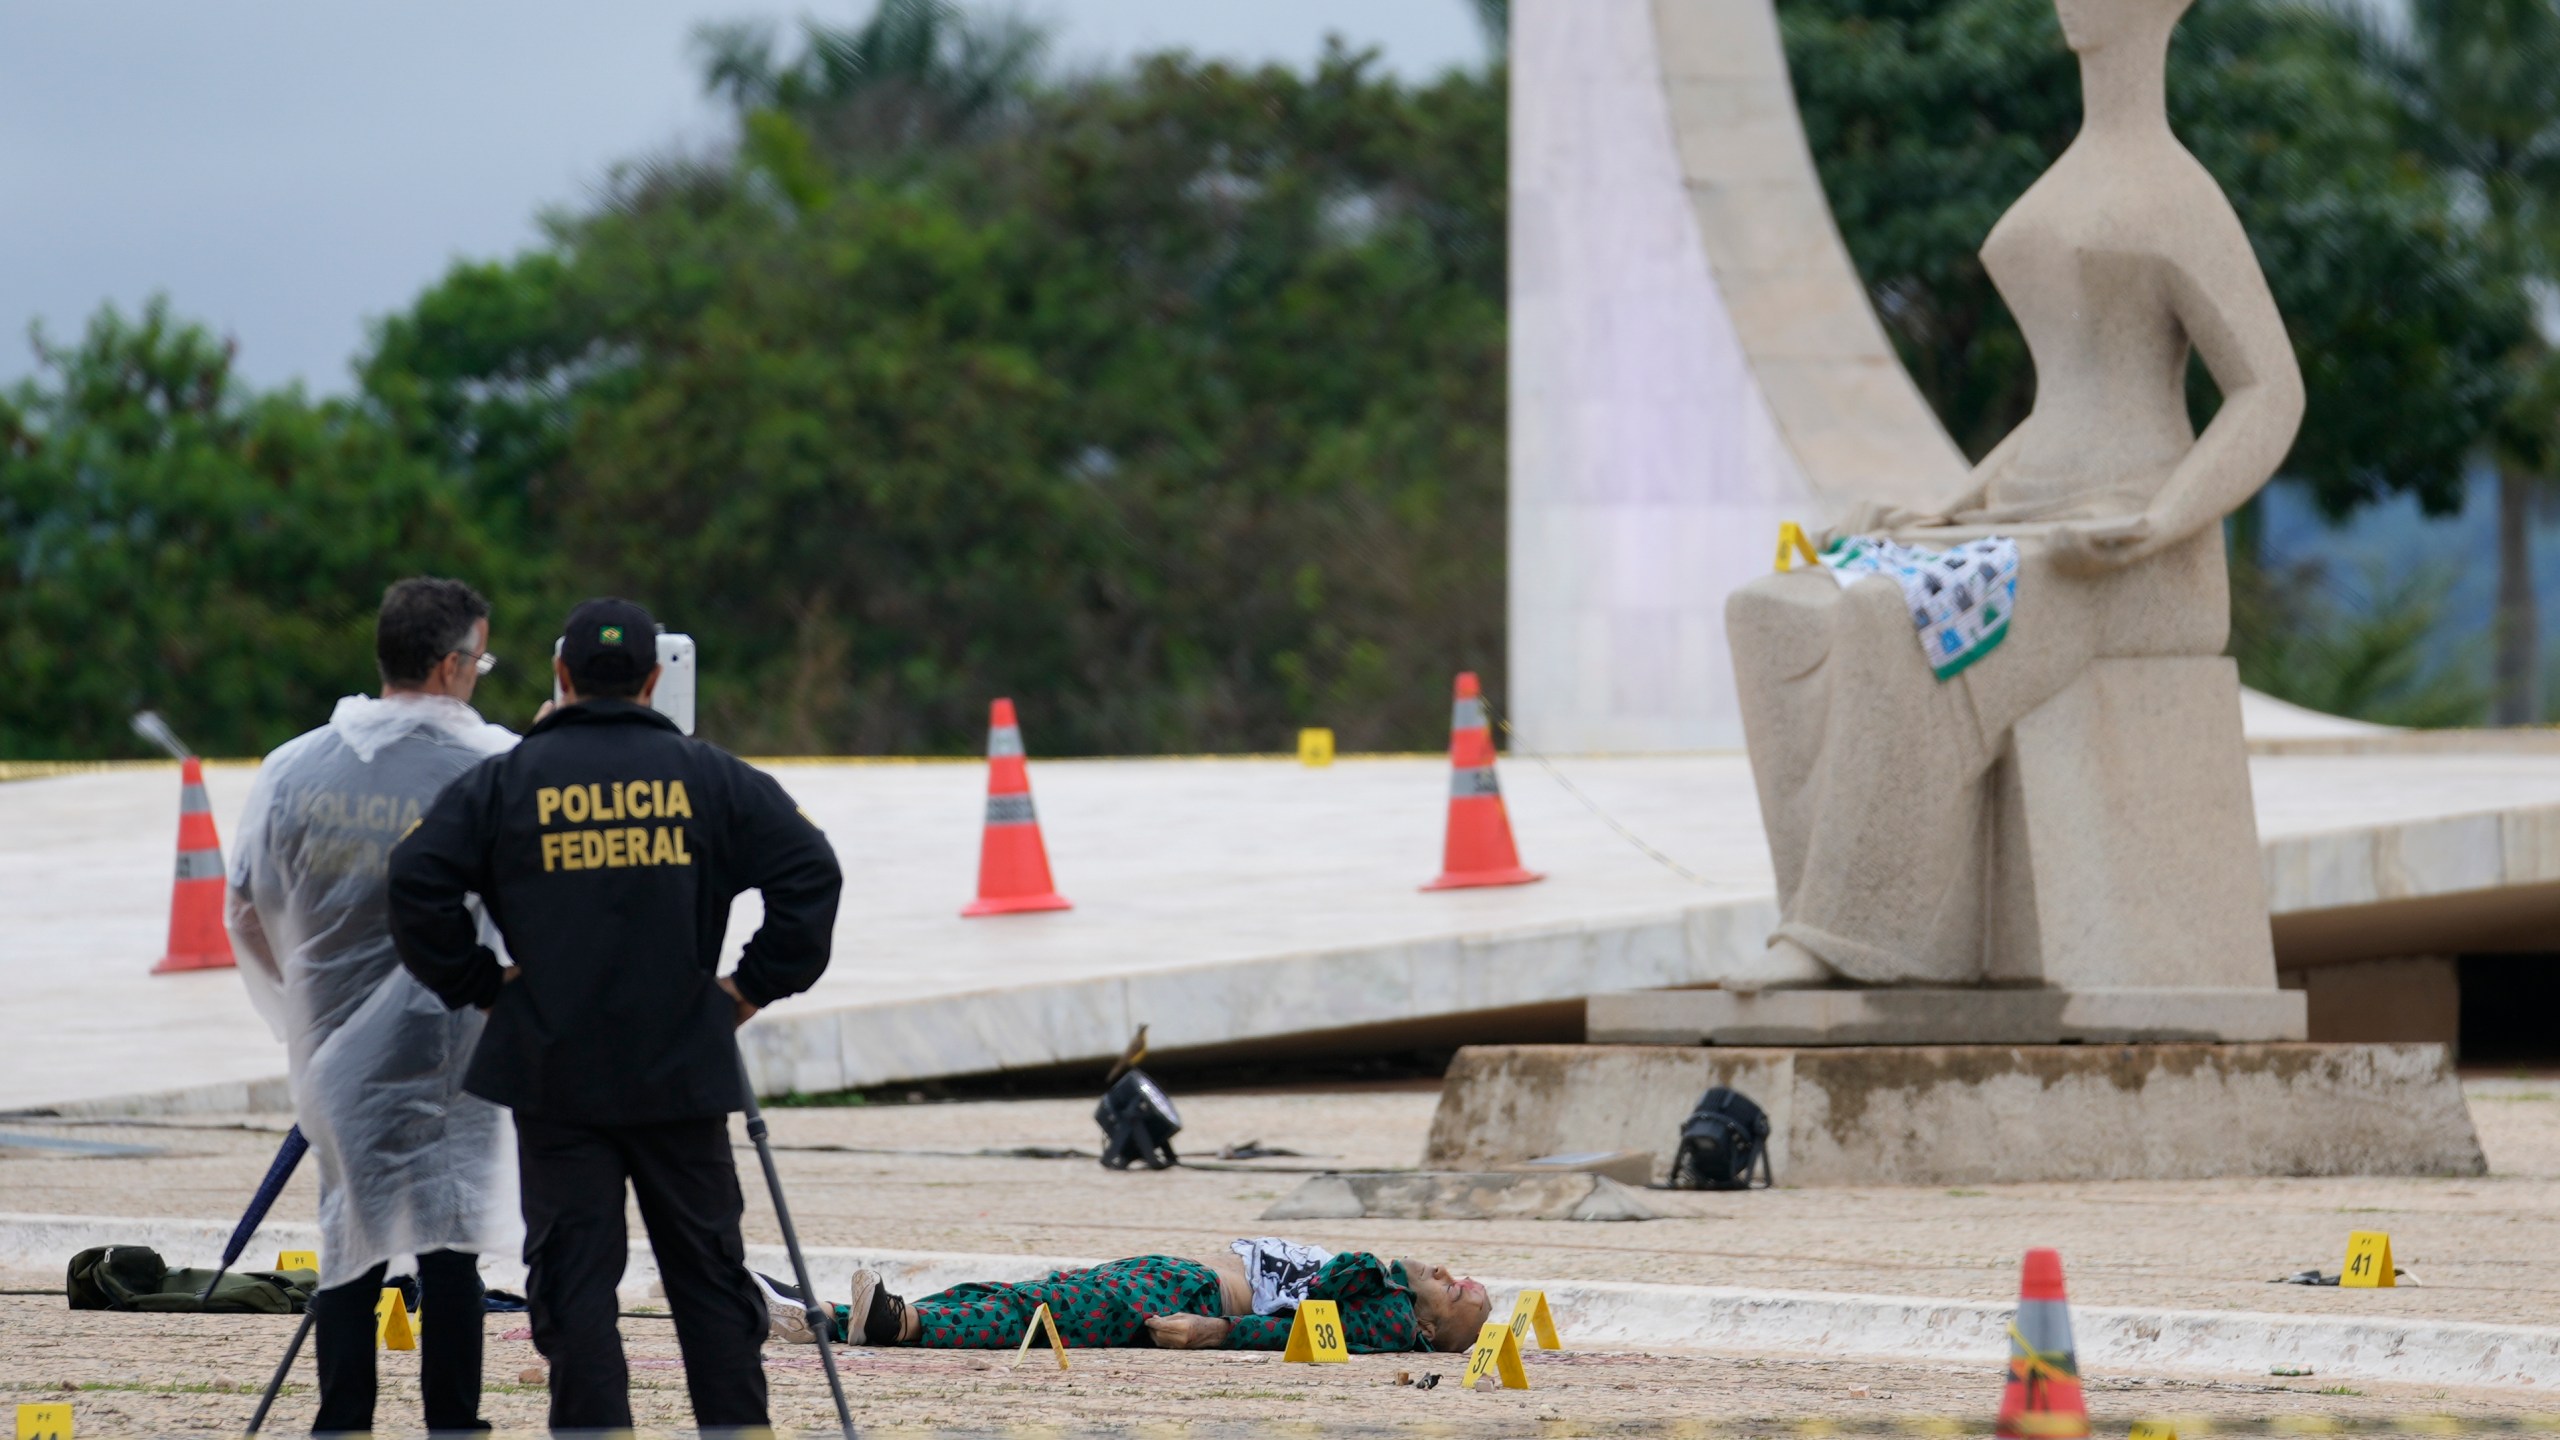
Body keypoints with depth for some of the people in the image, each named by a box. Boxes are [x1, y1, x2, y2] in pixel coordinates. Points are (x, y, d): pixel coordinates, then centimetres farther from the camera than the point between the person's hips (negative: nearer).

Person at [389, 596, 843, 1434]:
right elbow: (810, 872, -3)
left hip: (553, 1074, -1)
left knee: (573, 1275, 0)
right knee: (707, 1267, 9)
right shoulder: (707, 777, 3)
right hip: (681, 1070, 1)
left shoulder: (505, 782, 0)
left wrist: (476, 982, 3)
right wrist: (757, 983, 5)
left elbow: (417, 882, -8)